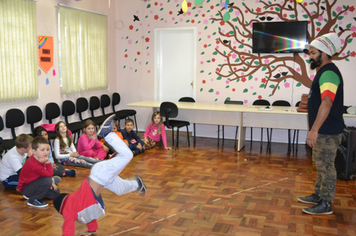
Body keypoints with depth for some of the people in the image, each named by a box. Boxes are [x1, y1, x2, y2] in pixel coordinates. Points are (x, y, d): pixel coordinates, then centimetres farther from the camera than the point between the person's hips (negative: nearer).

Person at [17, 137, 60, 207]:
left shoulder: (39, 158, -4)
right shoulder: (34, 165, -33)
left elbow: (44, 173, 10)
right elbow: (50, 174, -31)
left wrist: (50, 183, 1)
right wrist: (48, 162, -31)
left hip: (33, 182, 9)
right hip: (25, 188, -9)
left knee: (56, 193, 9)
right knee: (47, 180, -35)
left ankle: (32, 194, 16)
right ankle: (33, 200, -15)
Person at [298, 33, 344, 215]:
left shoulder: (329, 73, -19)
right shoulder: (323, 72, 15)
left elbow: (327, 102, -30)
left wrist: (314, 129, -35)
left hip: (327, 131, -10)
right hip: (322, 130, 10)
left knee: (326, 166, -1)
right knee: (320, 164, 18)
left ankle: (326, 204, 10)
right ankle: (319, 195, 31)